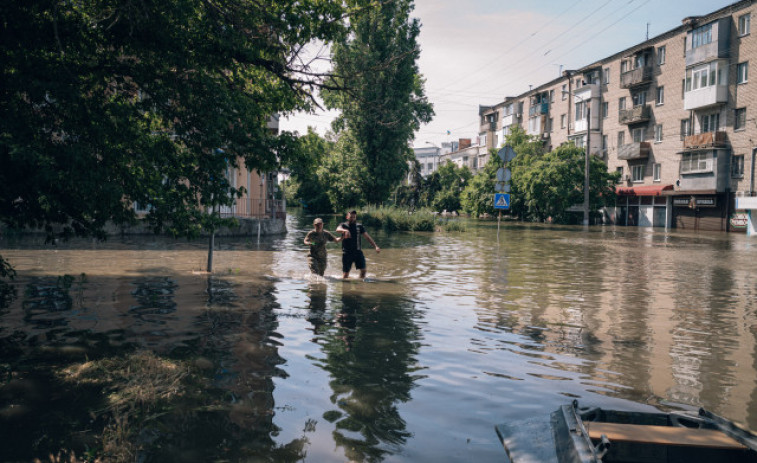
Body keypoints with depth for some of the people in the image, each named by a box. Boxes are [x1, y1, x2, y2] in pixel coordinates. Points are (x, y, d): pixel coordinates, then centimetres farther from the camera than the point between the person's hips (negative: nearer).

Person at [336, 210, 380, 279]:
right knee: (346, 273, -1)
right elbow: (338, 229, -23)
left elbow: (367, 237, 5)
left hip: (358, 251, 2)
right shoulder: (343, 225, 0)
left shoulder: (359, 226, 8)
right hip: (347, 252, -2)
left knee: (363, 270, -5)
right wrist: (345, 230, -47)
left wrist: (376, 246, -8)